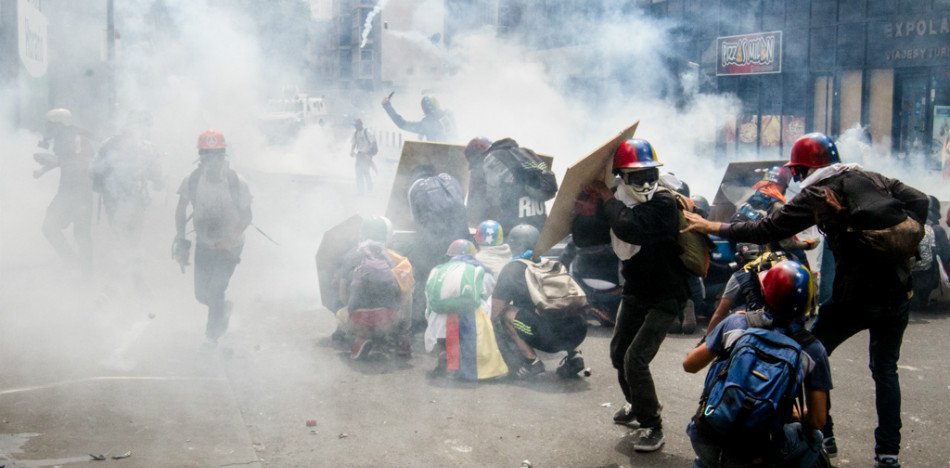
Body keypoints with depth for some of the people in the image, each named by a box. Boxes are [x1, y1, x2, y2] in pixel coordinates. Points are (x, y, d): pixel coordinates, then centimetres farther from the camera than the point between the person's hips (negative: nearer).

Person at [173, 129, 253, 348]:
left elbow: (246, 217, -12)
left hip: (229, 246, -3)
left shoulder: (236, 183, -20)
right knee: (201, 294, 9)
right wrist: (180, 239, -4)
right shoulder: (192, 180, -15)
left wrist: (229, 239, -26)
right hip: (203, 244, 3)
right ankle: (224, 308, 44)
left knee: (215, 291, -9)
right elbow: (181, 209, 2)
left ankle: (212, 334, 16)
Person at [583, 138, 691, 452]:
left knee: (635, 359, -14)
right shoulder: (619, 205, 0)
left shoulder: (663, 203, -22)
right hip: (635, 293, 8)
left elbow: (630, 227, -38)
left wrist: (607, 198, -23)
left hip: (664, 297, -8)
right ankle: (637, 404, 45)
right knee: (618, 352, 18)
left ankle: (652, 426, 4)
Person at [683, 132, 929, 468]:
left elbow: (767, 230, -7)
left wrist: (713, 227, 0)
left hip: (856, 295, -5)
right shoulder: (874, 179, 11)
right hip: (899, 291, 6)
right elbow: (918, 200, 6)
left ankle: (822, 436, 17)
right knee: (885, 370, 19)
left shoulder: (816, 195, -5)